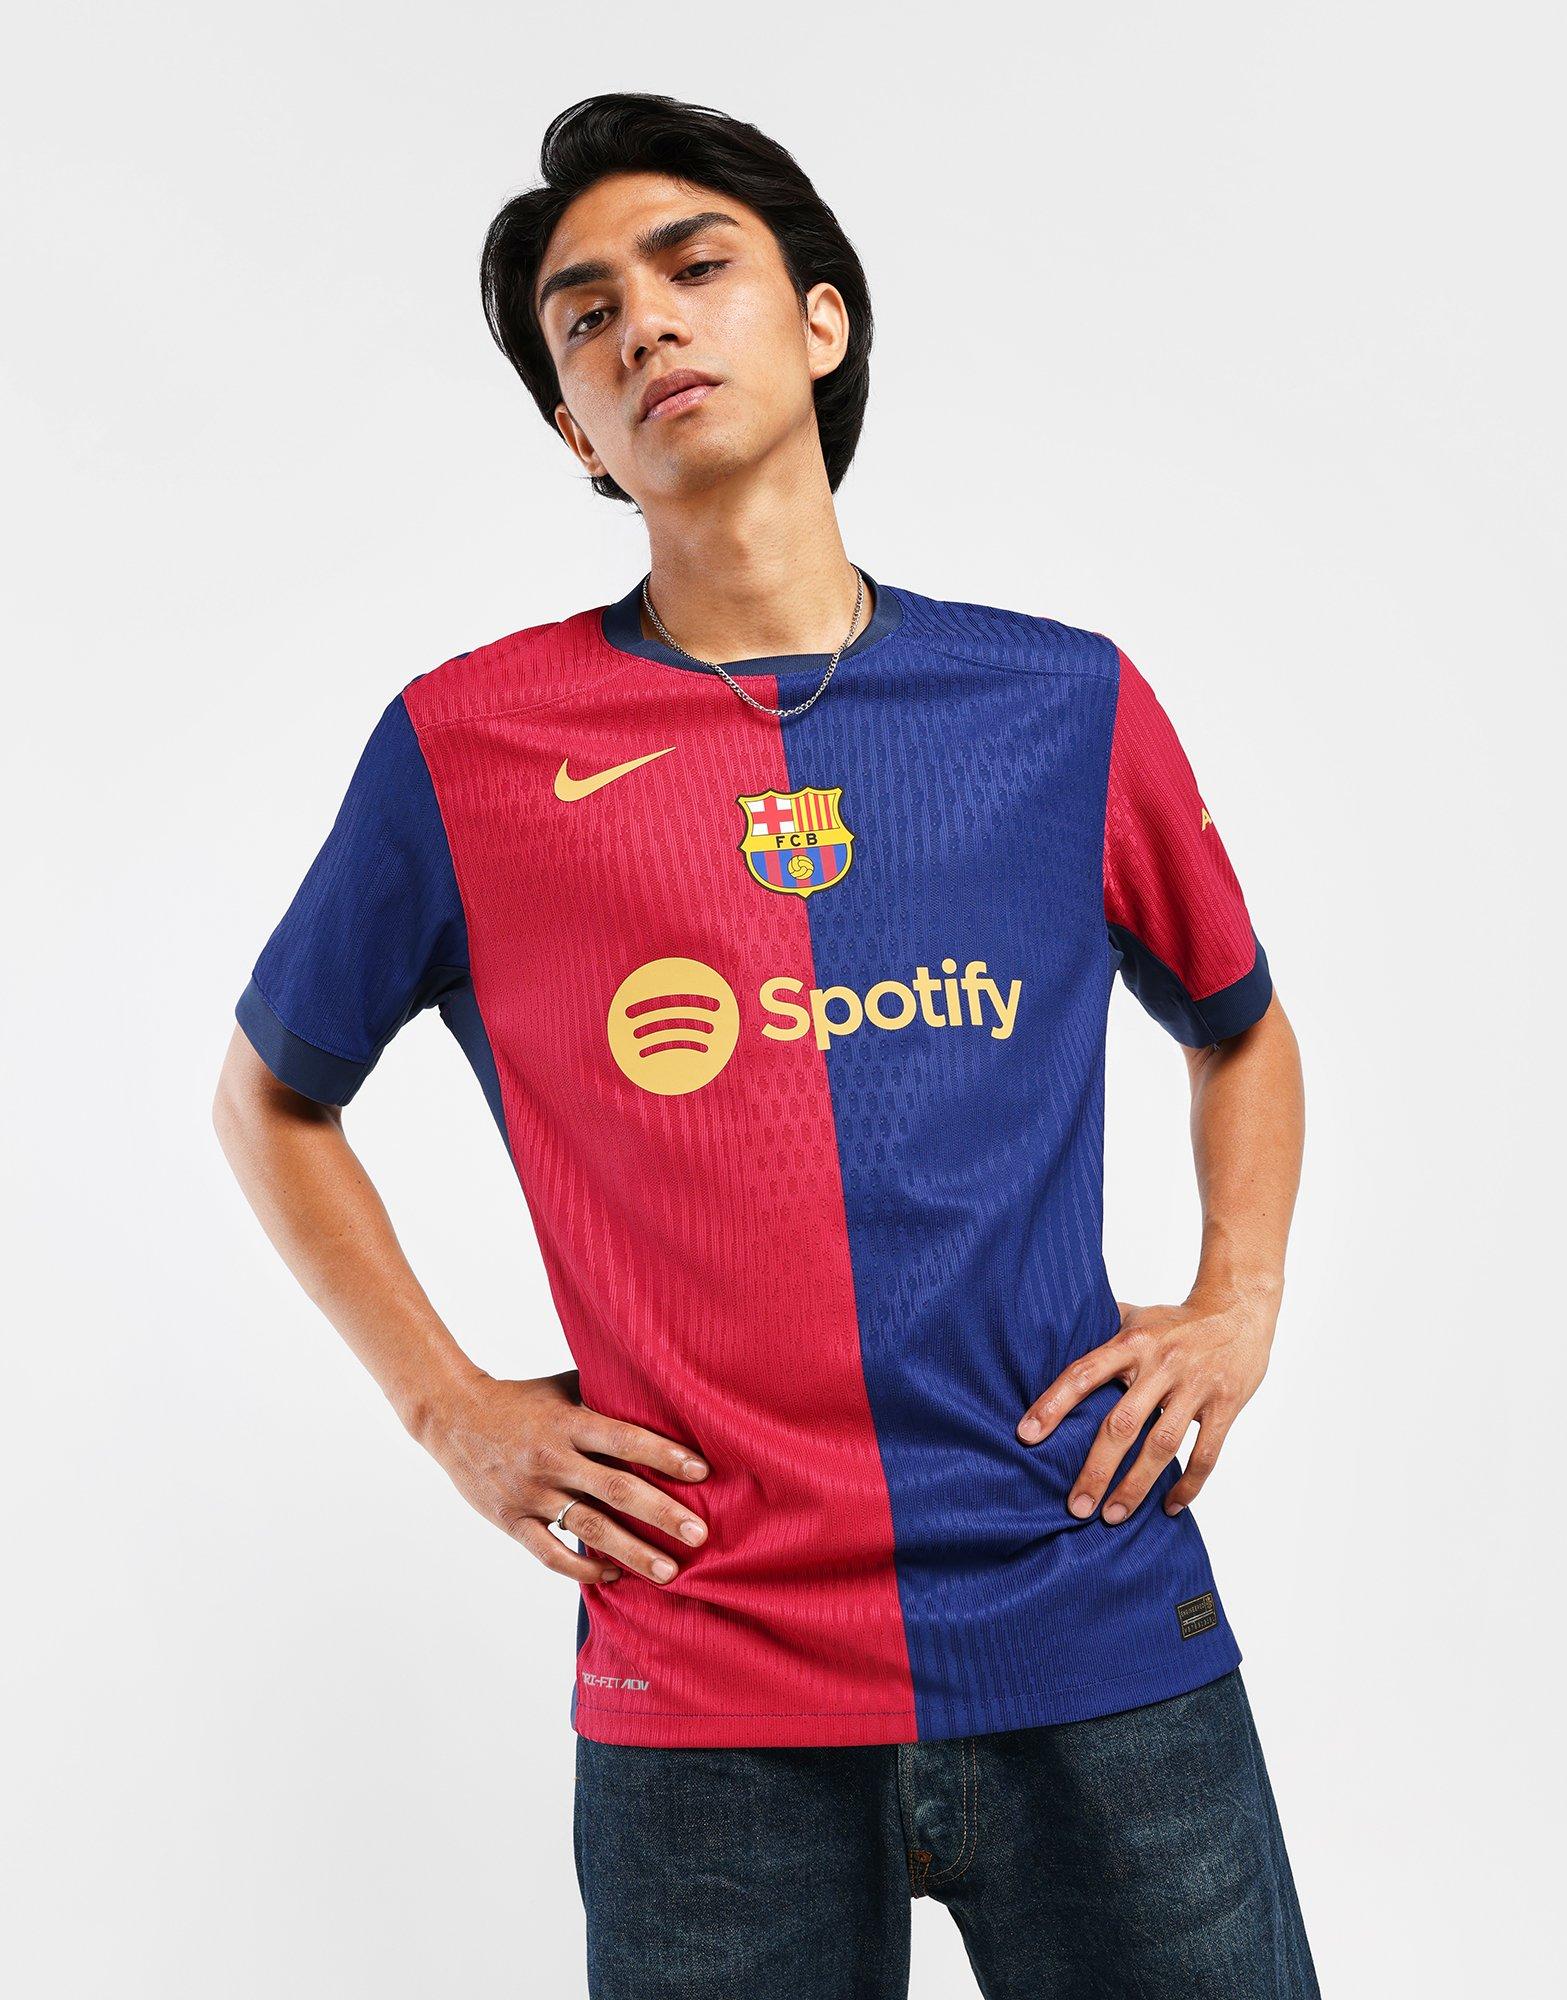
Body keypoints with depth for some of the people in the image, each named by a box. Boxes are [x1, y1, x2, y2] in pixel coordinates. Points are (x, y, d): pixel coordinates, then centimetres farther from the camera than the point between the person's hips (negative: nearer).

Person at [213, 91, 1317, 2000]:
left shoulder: (1061, 703, 4)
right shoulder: (467, 745, -1)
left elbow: (1239, 1028, 21)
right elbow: (269, 1094, 13)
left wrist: (1238, 1307, 7)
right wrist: (449, 1406, 4)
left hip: (1099, 1640, 2)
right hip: (705, 1688, -1)